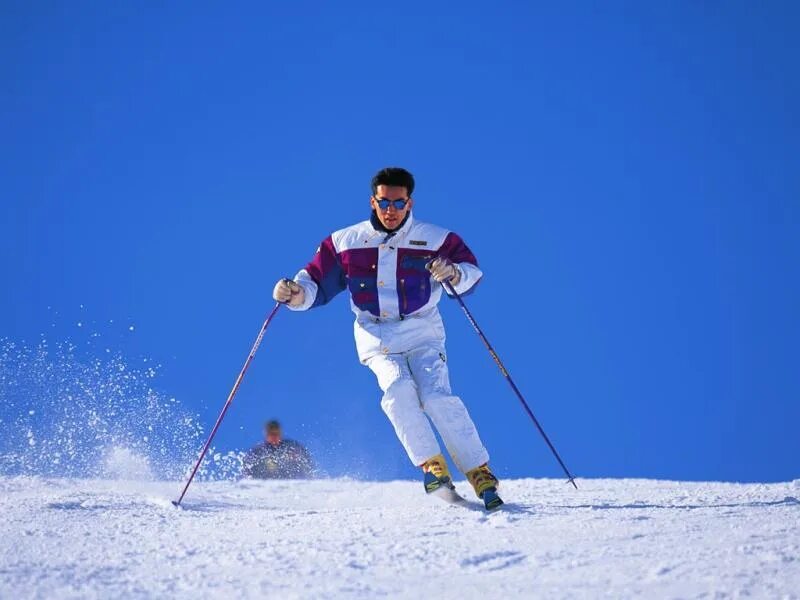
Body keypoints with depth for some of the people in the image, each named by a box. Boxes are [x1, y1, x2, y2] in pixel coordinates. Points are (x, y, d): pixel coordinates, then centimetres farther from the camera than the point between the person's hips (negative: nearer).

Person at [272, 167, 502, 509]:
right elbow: (317, 283, 7)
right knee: (399, 390, -26)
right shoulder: (345, 243, 3)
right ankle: (432, 467, -16)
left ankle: (480, 474, -14)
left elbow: (472, 271, -1)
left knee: (437, 396, -21)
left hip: (422, 334, -1)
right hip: (376, 338, 1)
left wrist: (453, 273, -24)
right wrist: (295, 292, -14)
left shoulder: (434, 240, -1)